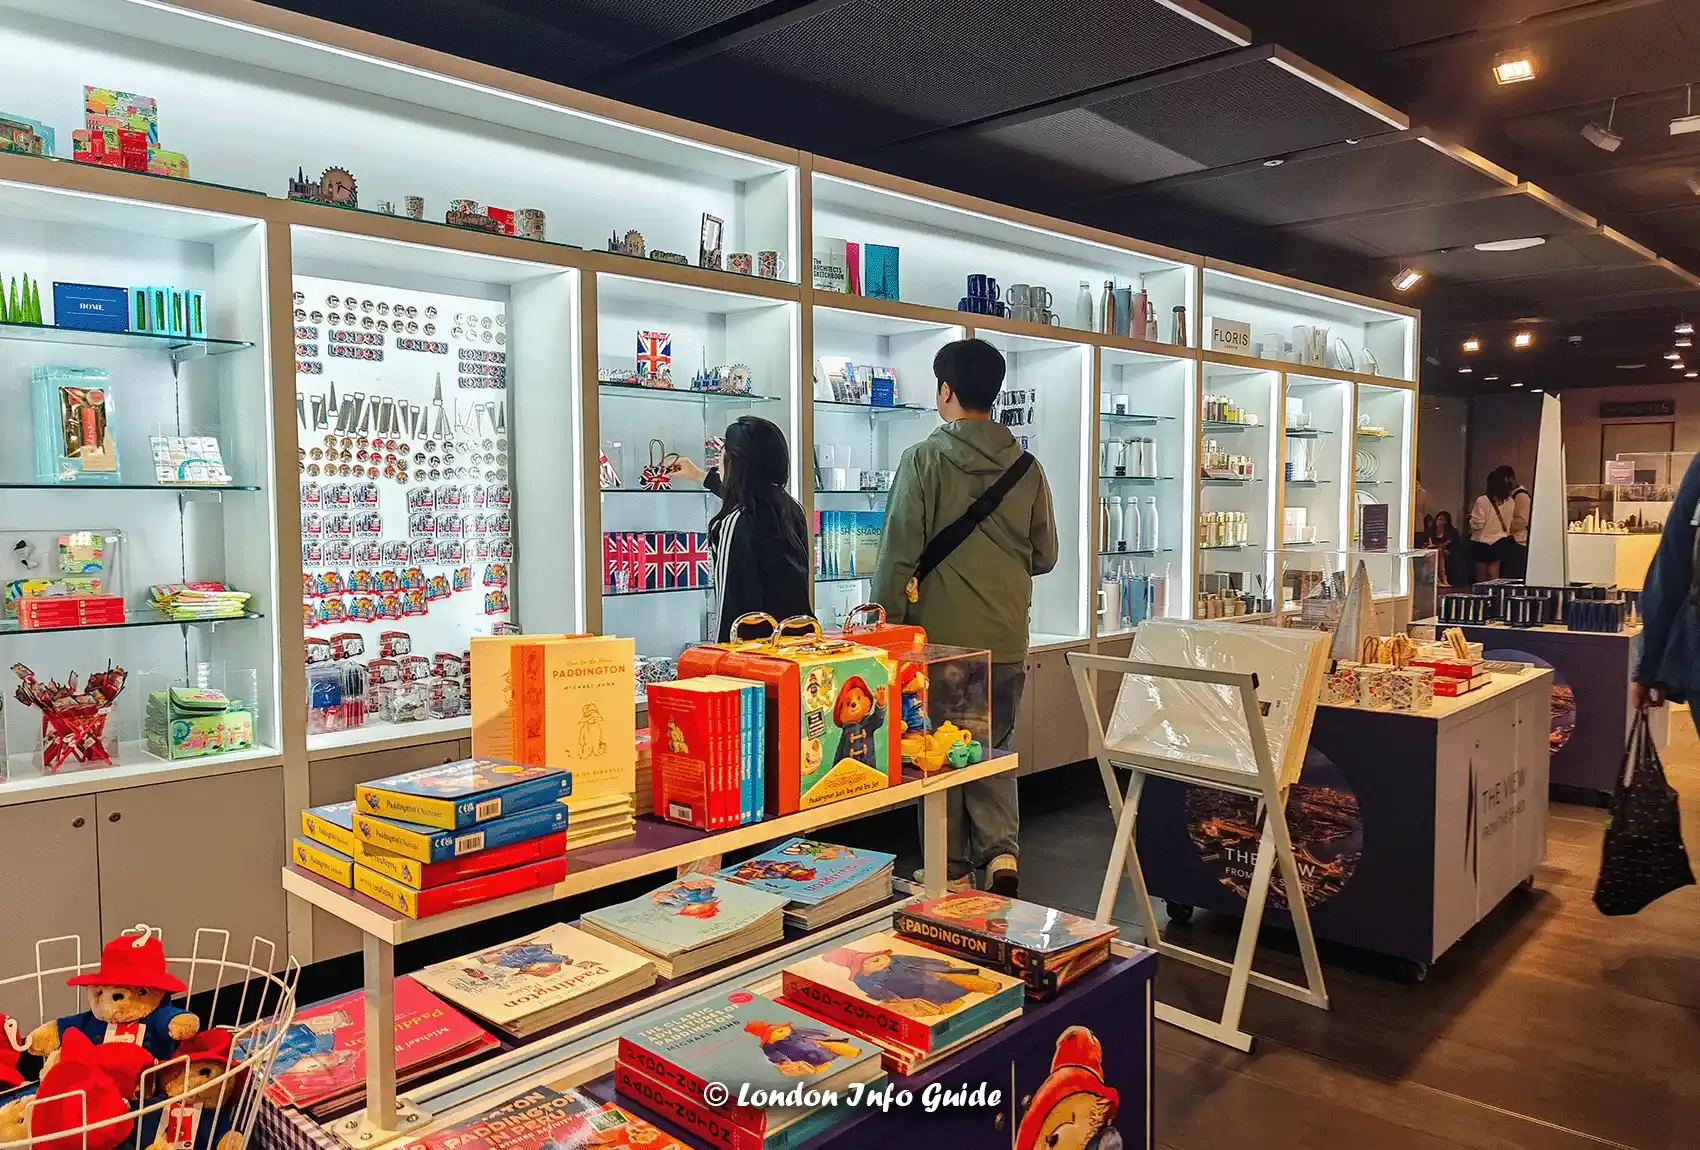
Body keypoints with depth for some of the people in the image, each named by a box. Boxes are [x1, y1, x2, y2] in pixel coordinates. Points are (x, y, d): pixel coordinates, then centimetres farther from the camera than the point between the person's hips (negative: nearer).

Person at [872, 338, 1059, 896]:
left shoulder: (924, 460, -9)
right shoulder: (1027, 468, 3)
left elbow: (898, 554, -11)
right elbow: (1045, 556, 11)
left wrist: (886, 627, -2)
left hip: (940, 638, -3)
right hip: (1006, 641, 4)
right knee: (993, 750, 19)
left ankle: (951, 873, 17)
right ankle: (1002, 850, 6)